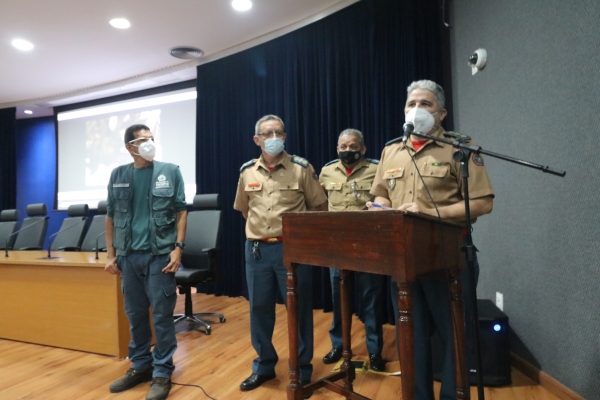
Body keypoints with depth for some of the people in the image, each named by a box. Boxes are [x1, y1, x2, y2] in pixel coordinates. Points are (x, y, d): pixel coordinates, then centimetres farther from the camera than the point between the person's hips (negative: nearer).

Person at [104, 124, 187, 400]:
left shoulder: (170, 172, 1)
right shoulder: (118, 176, 7)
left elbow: (181, 211, 0)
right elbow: (111, 217, 11)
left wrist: (178, 247, -8)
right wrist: (111, 254, 7)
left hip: (160, 254, -3)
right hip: (129, 255, 3)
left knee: (162, 315, 2)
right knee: (135, 314, 13)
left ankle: (162, 372, 15)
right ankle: (140, 365, 30)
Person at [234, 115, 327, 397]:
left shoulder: (301, 167, -3)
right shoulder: (247, 171, 7)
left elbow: (319, 206, 2)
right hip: (257, 249, 4)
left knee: (299, 310, 6)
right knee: (259, 309, 12)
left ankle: (302, 370, 24)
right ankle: (264, 366, 31)